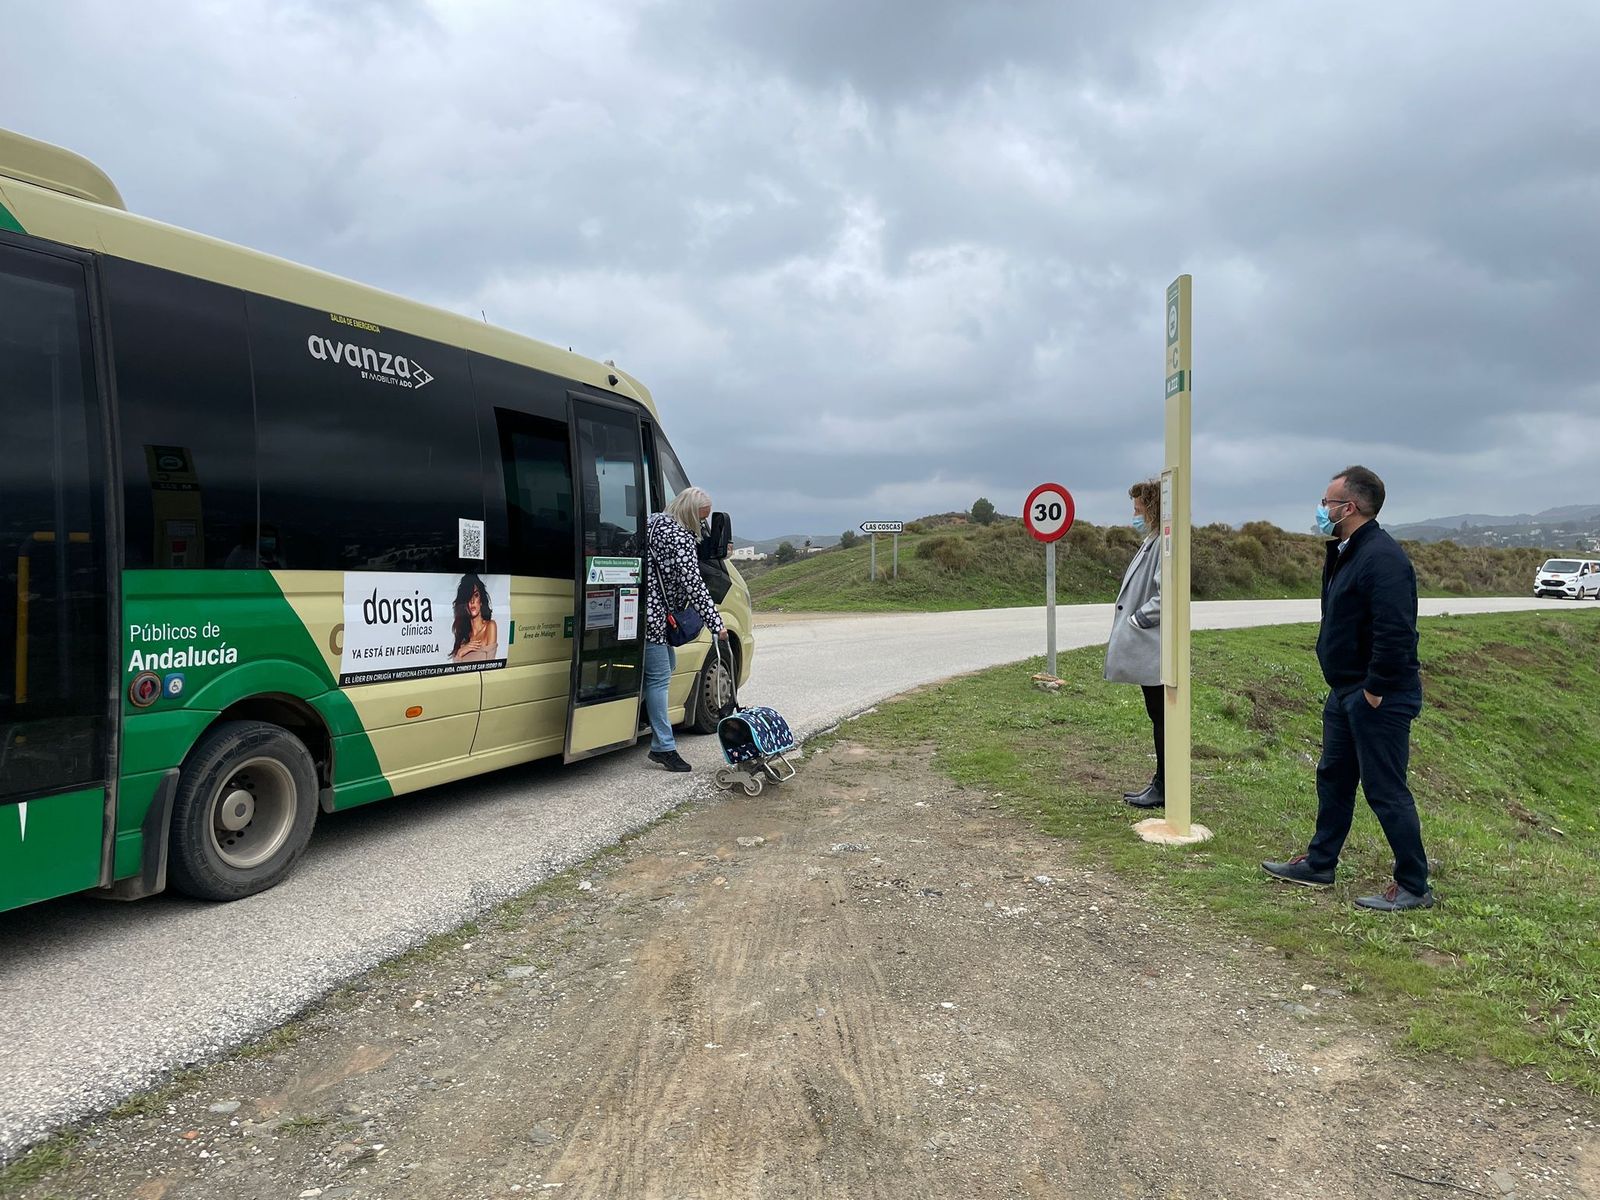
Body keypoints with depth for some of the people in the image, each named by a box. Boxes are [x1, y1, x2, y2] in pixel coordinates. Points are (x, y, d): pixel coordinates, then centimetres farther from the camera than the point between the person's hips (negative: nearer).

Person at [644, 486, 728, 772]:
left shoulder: (656, 521, 14)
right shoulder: (681, 538, -17)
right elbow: (693, 585, -20)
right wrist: (717, 624, -18)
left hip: (648, 607, 10)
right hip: (651, 611, -10)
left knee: (668, 663, 22)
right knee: (659, 676, -6)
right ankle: (663, 746, -2)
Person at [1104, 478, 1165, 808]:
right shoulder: (1150, 543, 14)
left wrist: (1135, 620, -18)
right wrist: (1129, 622, 10)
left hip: (1155, 652, -10)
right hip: (1147, 651, 10)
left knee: (1162, 717, 0)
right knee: (1158, 717, 15)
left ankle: (1164, 788, 9)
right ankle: (1160, 783, 24)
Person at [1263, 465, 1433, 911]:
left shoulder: (1382, 557, -22)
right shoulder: (1346, 554, 12)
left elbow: (1395, 632, -28)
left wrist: (1376, 689, -22)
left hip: (1379, 699, -11)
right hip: (1345, 692, 11)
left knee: (1386, 791, -1)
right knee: (1333, 779, 19)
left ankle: (1414, 886, 12)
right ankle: (1319, 864, 32)